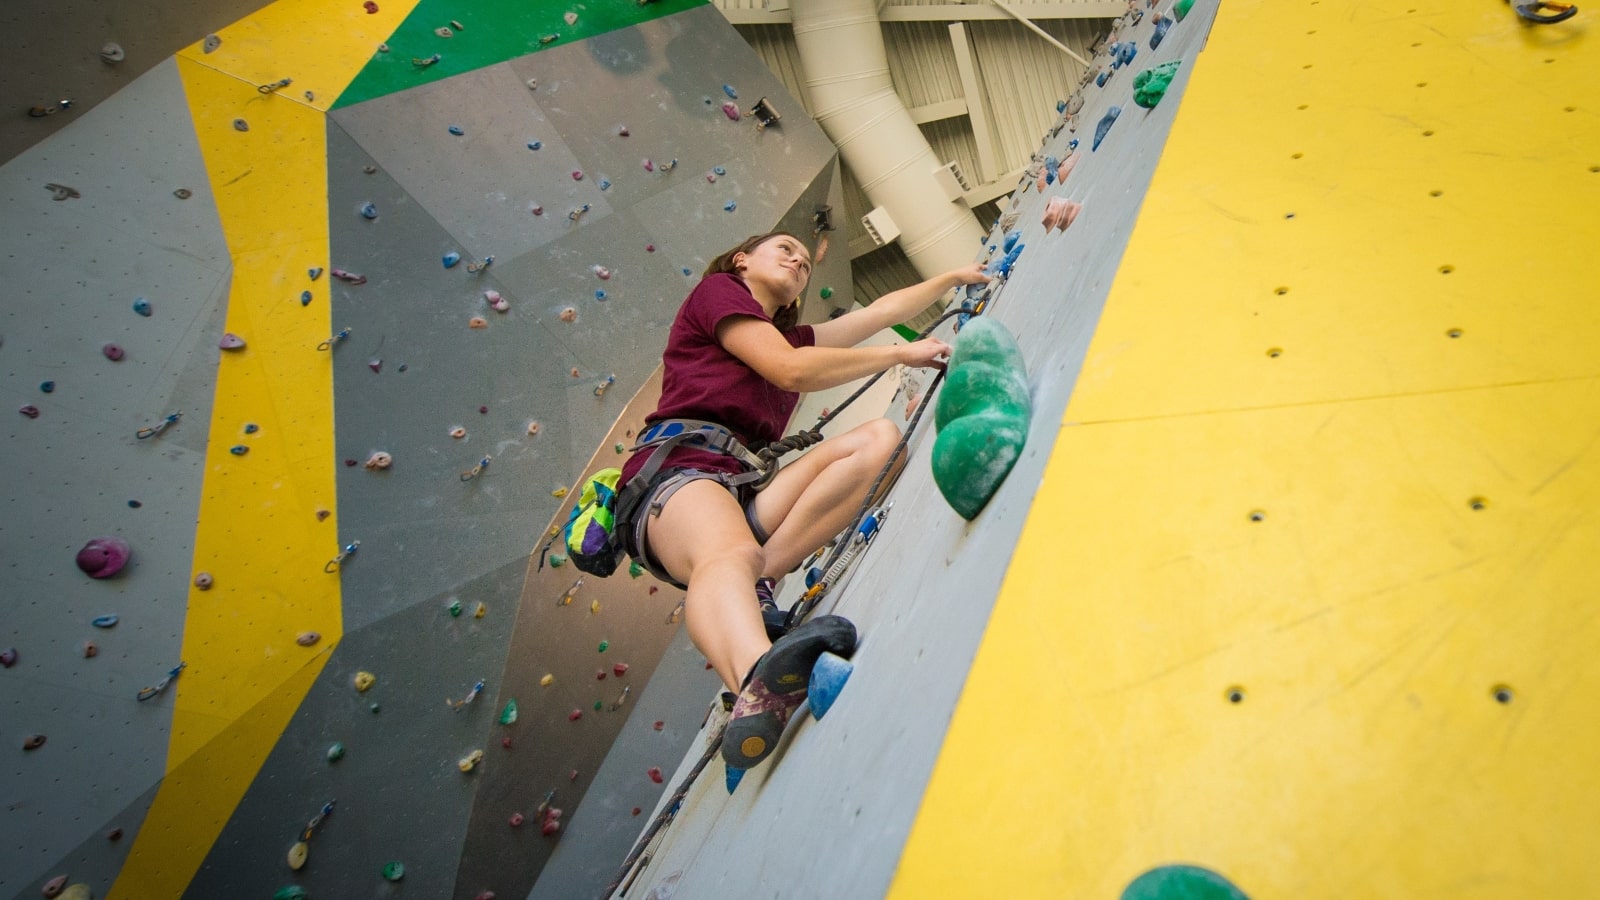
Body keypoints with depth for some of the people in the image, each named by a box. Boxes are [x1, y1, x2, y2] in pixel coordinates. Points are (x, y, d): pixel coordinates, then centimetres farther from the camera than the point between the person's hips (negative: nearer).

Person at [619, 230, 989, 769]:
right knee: (730, 554, -40)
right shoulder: (716, 289, 12)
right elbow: (790, 370, -3)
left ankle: (759, 578, -25)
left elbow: (882, 310, 39)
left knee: (880, 436, -9)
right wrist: (901, 354, 5)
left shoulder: (794, 337, 33)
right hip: (677, 472, -7)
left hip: (744, 490, 7)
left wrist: (956, 277, 43)